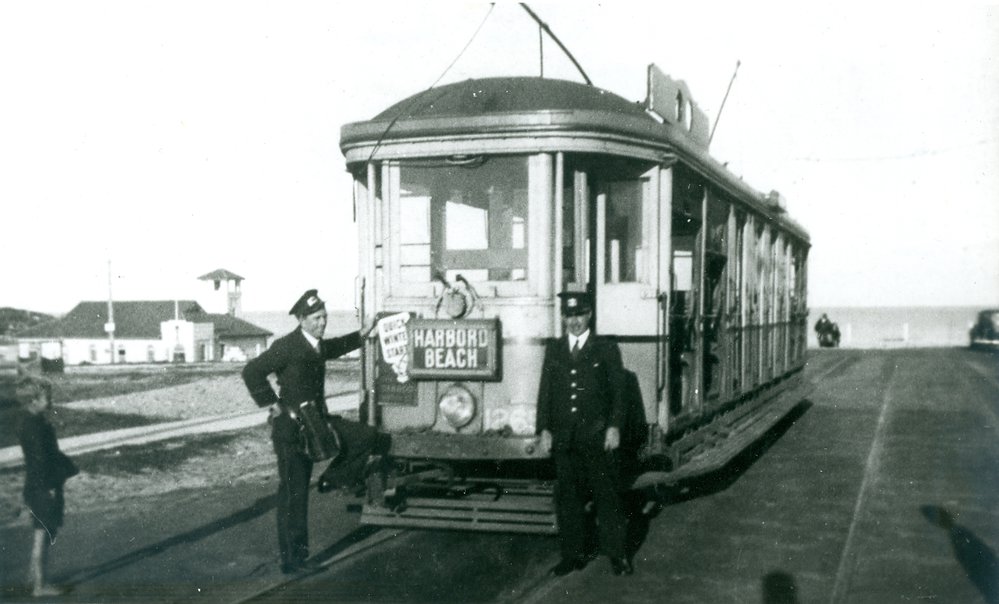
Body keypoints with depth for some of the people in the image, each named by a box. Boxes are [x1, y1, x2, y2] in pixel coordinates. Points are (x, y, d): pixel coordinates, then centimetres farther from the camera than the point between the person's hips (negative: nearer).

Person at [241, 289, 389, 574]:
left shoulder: (317, 345, 7)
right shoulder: (287, 346, -17)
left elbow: (333, 348, 33)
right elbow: (252, 372, -19)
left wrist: (361, 335, 24)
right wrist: (273, 405, -17)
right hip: (291, 428, -8)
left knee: (368, 437, -5)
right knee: (293, 494, -1)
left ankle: (332, 480, 9)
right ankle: (292, 558, 8)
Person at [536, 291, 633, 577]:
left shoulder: (606, 349, 4)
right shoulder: (553, 350, 13)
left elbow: (618, 391, 1)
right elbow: (545, 391, 11)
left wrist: (614, 426, -8)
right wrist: (544, 429, 3)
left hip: (598, 437, -3)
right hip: (563, 438, 3)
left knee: (607, 495, 0)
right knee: (567, 497, 6)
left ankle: (616, 554, 10)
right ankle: (573, 554, 16)